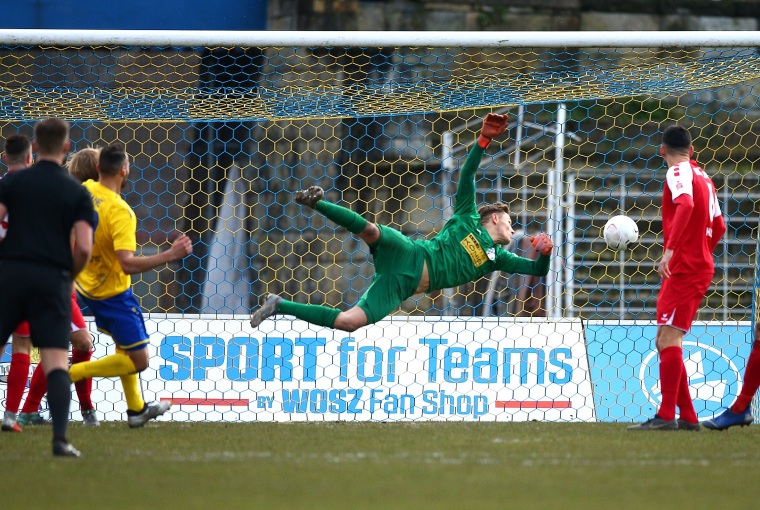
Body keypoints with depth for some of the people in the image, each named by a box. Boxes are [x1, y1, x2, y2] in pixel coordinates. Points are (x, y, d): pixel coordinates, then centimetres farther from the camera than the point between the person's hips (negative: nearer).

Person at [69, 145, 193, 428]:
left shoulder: (85, 191, -8)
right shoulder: (120, 212, -30)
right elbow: (128, 264, -36)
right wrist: (170, 255, -32)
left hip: (85, 285, 9)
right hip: (112, 293, -9)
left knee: (124, 345, 27)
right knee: (138, 360, 1)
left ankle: (136, 409, 35)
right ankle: (72, 373, -5)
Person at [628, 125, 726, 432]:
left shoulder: (678, 172, -8)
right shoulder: (703, 177, 19)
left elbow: (686, 204, -28)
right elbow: (718, 226, 24)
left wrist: (670, 250, -33)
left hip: (683, 268, -9)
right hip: (700, 266, 9)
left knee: (668, 337, -15)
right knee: (665, 341, 12)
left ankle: (666, 416, -22)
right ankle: (687, 417, 10)